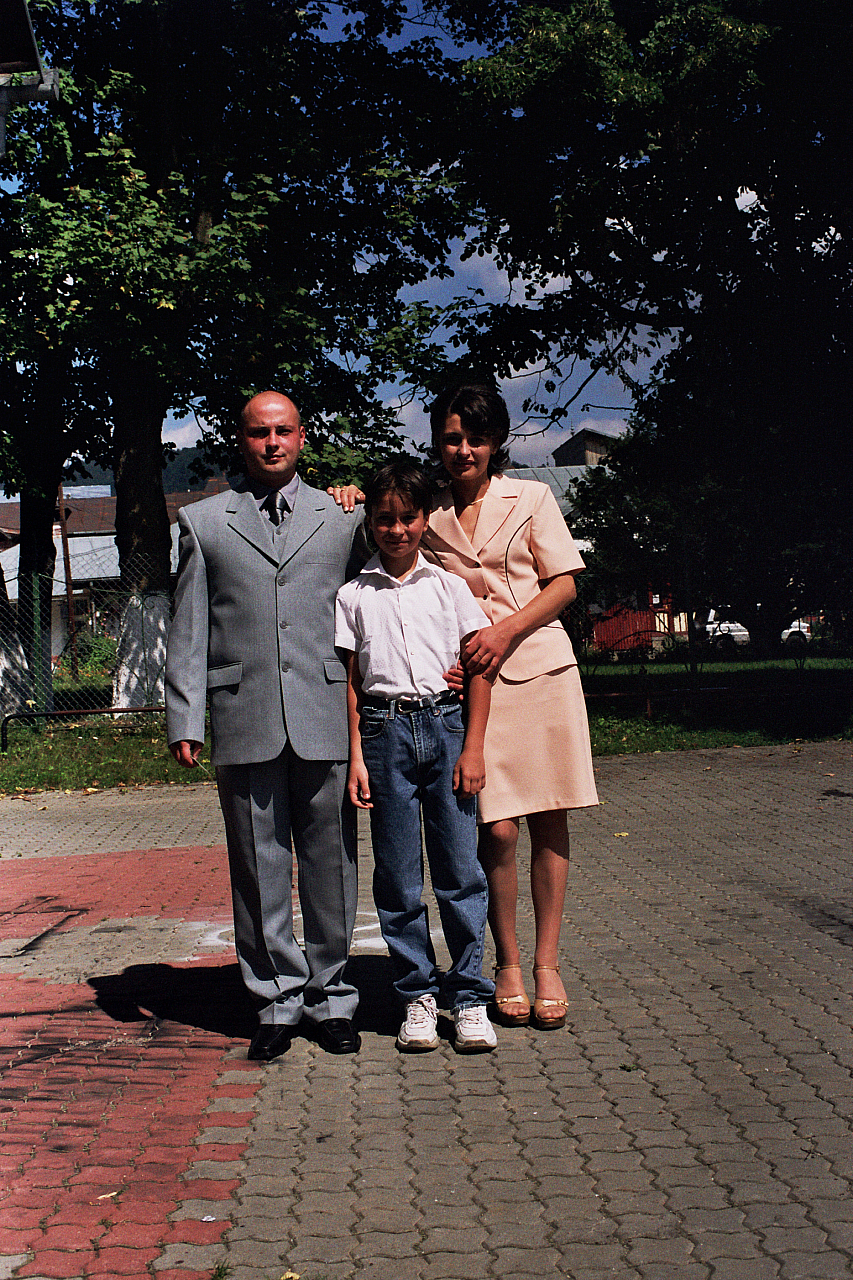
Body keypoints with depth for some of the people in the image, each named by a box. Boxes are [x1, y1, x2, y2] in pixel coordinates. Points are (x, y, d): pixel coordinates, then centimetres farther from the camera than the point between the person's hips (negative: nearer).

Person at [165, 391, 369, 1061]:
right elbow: (189, 630, 10)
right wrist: (184, 720, 2)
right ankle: (278, 999, 16)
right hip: (245, 722, 0)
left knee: (331, 863, 4)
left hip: (327, 719, 0)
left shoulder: (344, 517, 13)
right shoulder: (204, 522, 13)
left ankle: (332, 996, 17)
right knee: (259, 867, 4)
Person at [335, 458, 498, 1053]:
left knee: (461, 867, -1)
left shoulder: (449, 585, 7)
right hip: (384, 732, 0)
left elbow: (479, 668, 5)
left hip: (446, 724, 0)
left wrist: (472, 748, -2)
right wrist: (355, 755, 0)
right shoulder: (354, 595, 8)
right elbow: (349, 680, 7)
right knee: (398, 875, 4)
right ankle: (418, 994, 15)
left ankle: (470, 997, 7)